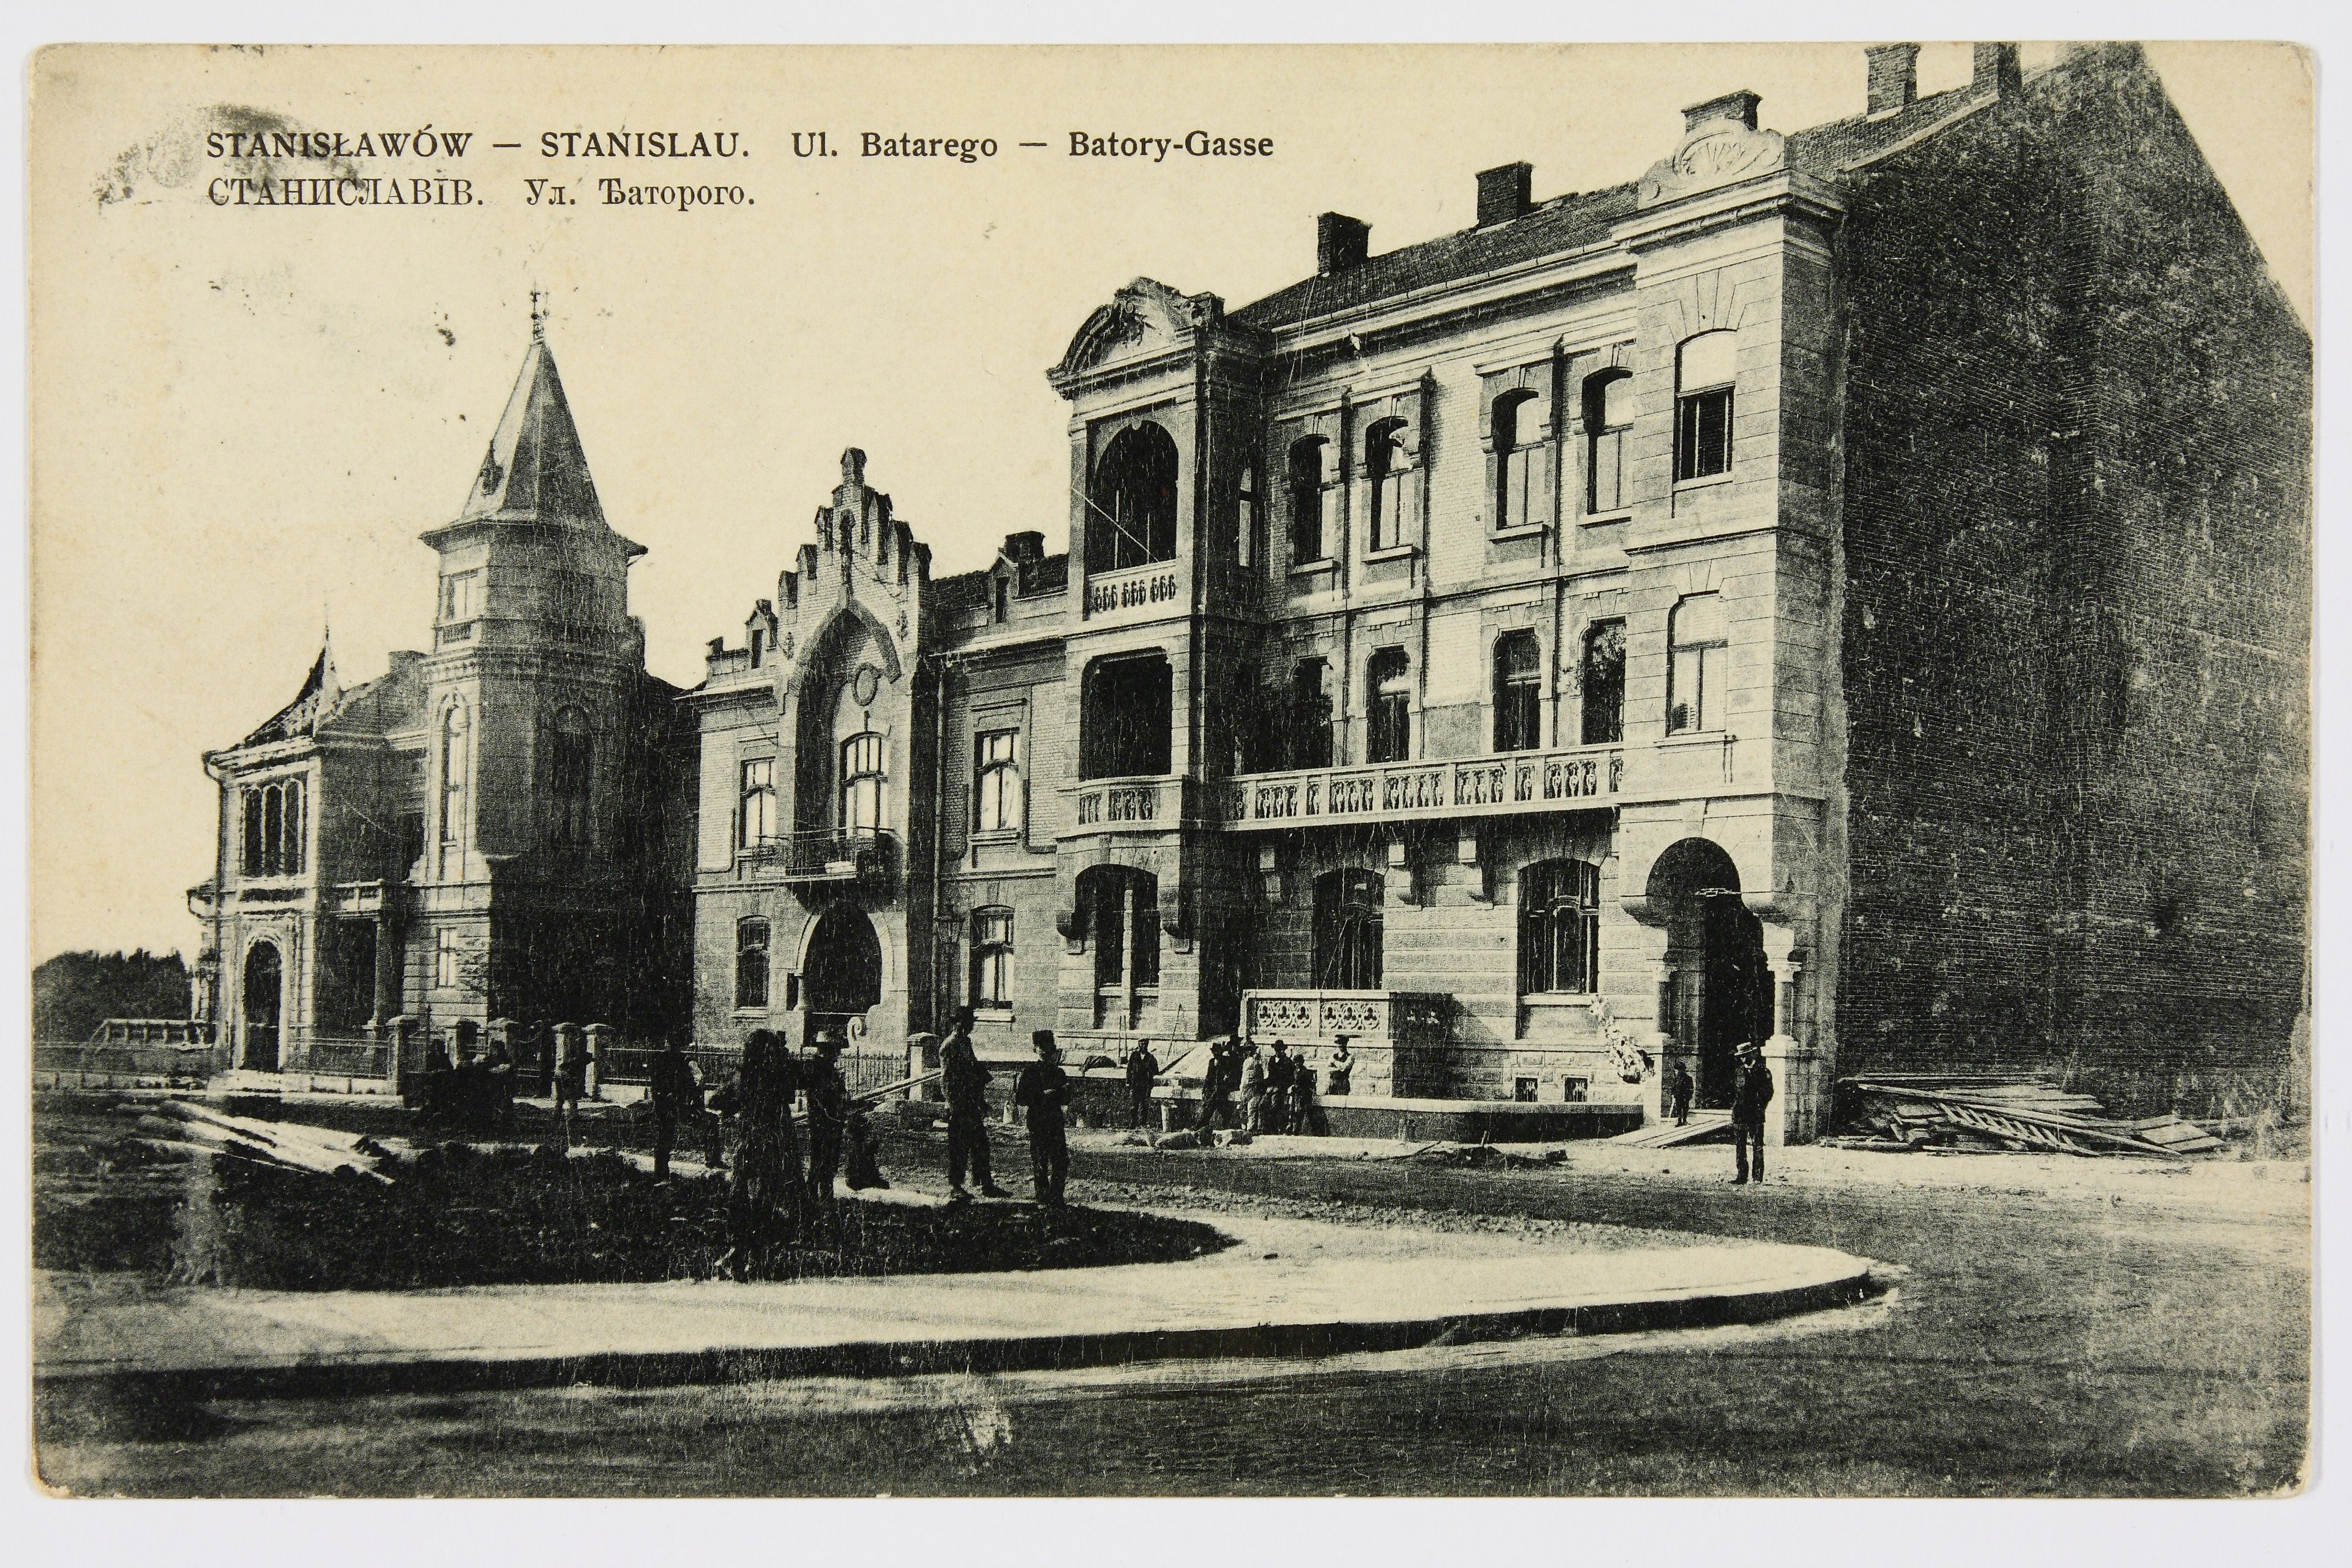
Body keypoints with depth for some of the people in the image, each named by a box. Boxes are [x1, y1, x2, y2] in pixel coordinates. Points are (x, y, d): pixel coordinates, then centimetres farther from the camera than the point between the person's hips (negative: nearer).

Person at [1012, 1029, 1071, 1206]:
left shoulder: (1059, 1072, 14)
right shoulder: (1029, 1072, -1)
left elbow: (1066, 1101, 17)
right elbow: (1018, 1099, -8)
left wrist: (1065, 1091, -6)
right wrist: (1042, 1095, -16)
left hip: (1056, 1123, 4)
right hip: (1036, 1123, -4)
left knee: (1062, 1161, 0)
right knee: (1039, 1162, -2)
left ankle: (1055, 1196, 12)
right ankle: (1043, 1197, 8)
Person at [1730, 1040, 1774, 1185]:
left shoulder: (1764, 1072, 1)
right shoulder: (1738, 1072, 13)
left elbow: (1769, 1094, 1)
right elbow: (1733, 1092, 19)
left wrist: (1759, 1107, -7)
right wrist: (1735, 1106, 6)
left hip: (1756, 1115, -4)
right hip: (1739, 1115, 4)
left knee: (1758, 1147, -4)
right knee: (1740, 1147, 5)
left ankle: (1758, 1178, -1)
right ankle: (1742, 1176, 10)